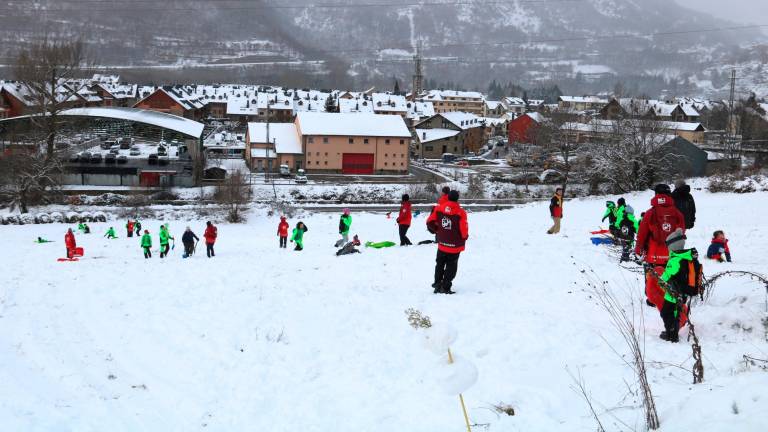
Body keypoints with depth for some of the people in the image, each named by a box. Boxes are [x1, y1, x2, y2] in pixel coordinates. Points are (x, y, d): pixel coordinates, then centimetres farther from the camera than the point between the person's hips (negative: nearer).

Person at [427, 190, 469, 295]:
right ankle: (445, 287, 7)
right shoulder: (460, 212, -19)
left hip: (442, 244, 4)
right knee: (451, 267, 8)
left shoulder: (439, 209, -7)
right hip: (455, 246, -3)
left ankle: (437, 283, 28)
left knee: (440, 264, 23)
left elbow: (430, 222, -3)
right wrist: (464, 237, 6)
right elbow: (464, 231, -17)